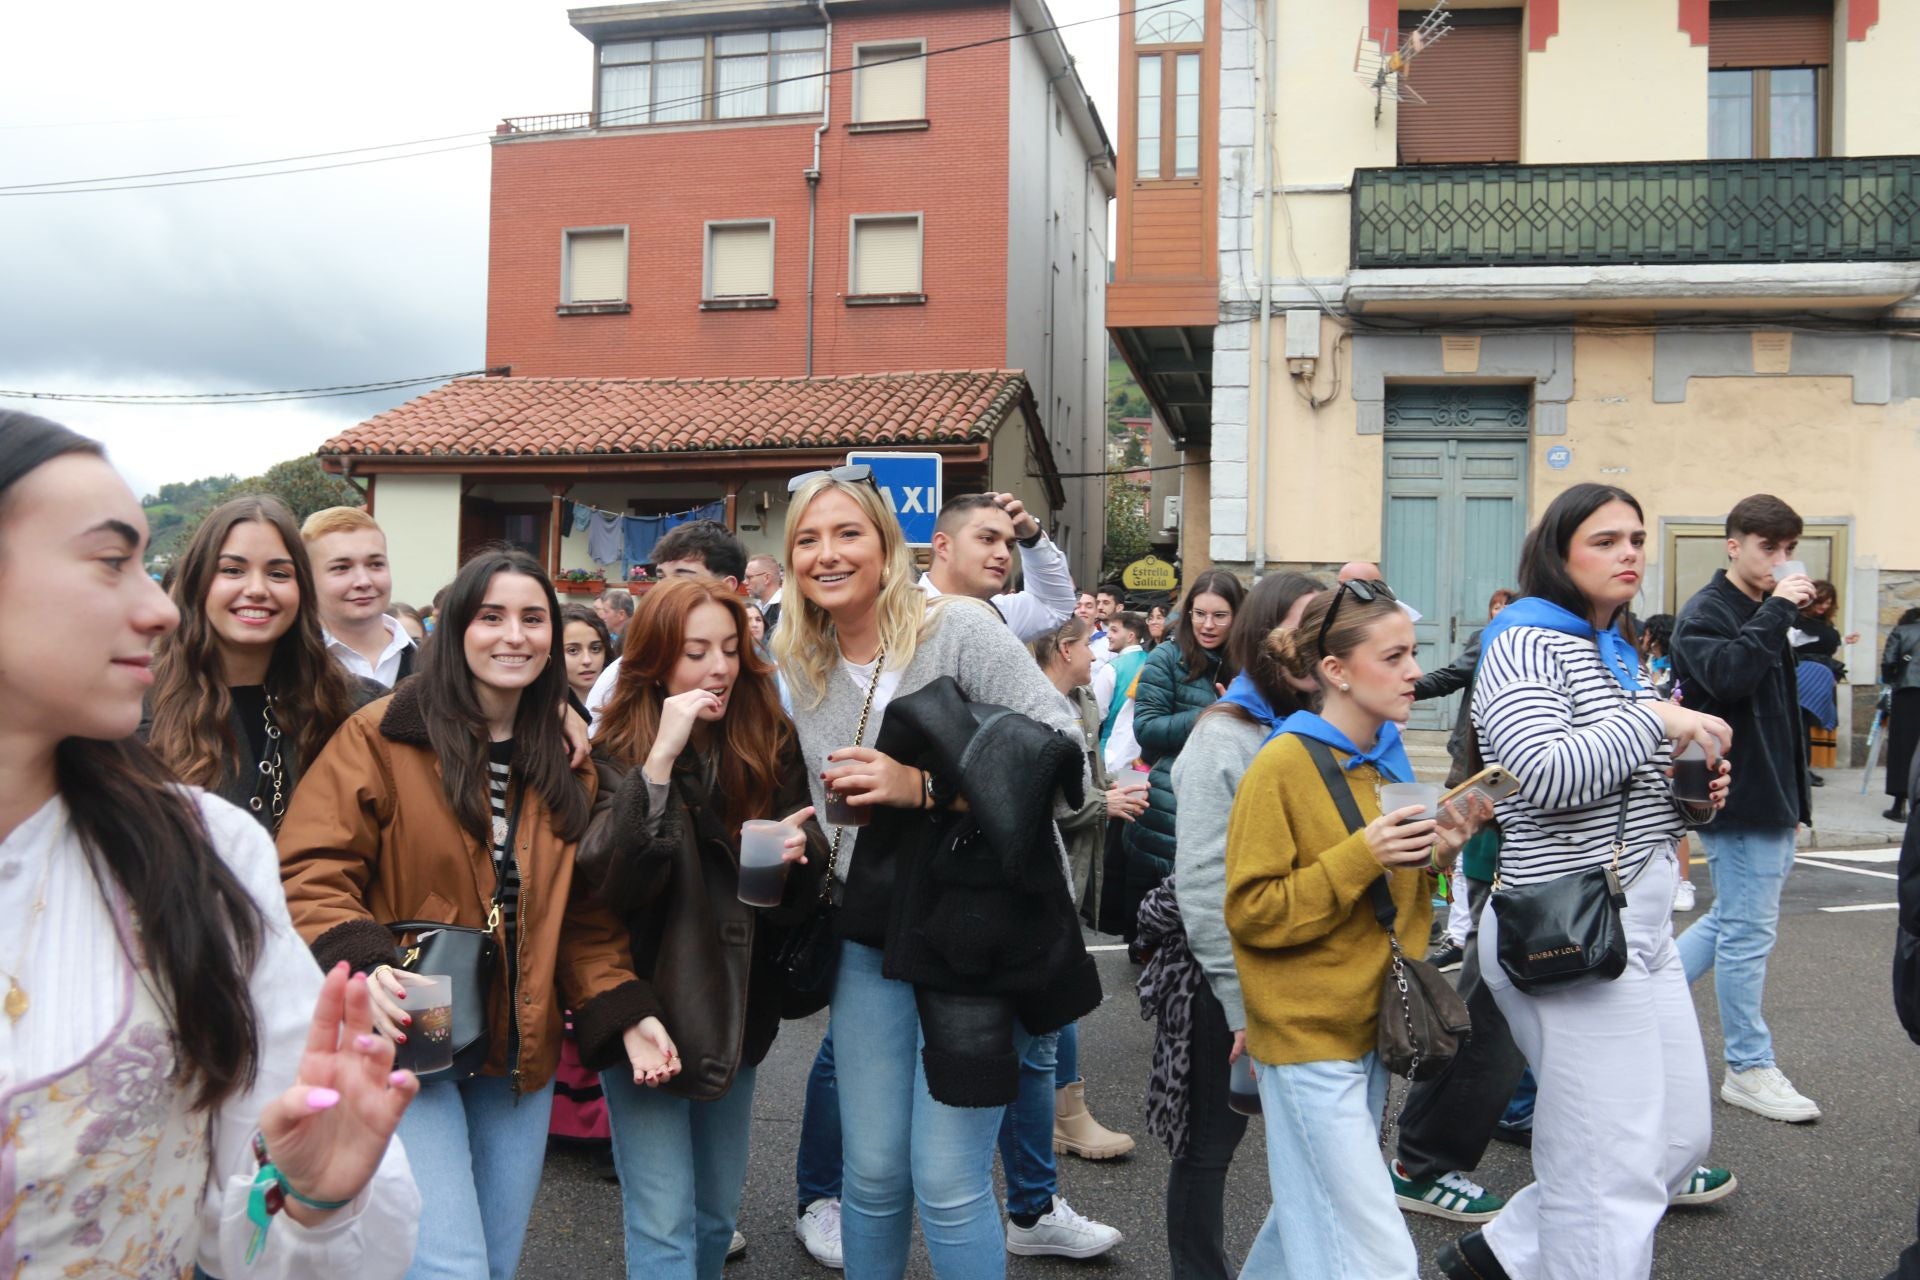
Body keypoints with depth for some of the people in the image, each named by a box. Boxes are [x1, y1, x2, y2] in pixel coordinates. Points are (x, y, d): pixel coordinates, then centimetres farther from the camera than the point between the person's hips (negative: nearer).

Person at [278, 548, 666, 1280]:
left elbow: (583, 915, 11)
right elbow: (311, 873, -13)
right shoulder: (382, 736, -9)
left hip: (518, 1055, 6)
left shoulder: (565, 760, 8)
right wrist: (362, 968, -30)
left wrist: (623, 1014, -1)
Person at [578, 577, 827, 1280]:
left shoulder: (771, 743, 1)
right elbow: (608, 881, -24)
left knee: (718, 1214, 17)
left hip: (736, 1008, 5)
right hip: (649, 1009, -4)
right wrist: (660, 760, -31)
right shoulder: (619, 750, -10)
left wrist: (798, 851, -17)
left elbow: (804, 885, 7)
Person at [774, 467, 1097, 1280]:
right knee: (872, 1173, 13)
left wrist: (924, 788, -21)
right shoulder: (800, 666, 6)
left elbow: (1064, 756, -16)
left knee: (948, 1183, -1)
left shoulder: (958, 628, -11)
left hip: (976, 931, -5)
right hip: (870, 937, 5)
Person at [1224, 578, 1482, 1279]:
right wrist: (1360, 855, -23)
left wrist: (1432, 857, -2)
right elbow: (1251, 912, -17)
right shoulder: (1284, 765, -15)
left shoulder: (1386, 756, 7)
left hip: (1372, 1024, 7)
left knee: (1316, 1212, 17)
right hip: (1309, 1036, -7)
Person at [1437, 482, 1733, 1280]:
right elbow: (1544, 773, -28)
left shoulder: (1619, 654, 16)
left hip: (1642, 925, 10)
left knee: (1681, 1137, 17)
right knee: (1614, 1171, -5)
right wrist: (1657, 720, -19)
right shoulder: (1523, 643, -12)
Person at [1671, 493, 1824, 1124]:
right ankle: (1749, 1067, 10)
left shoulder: (1760, 614, 16)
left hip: (1770, 798, 9)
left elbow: (1773, 705, 20)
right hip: (1738, 801, -9)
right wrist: (1777, 611, -23)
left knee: (1738, 920, 17)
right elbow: (1728, 676, -30)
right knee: (1749, 930, -1)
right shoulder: (1706, 612, -11)